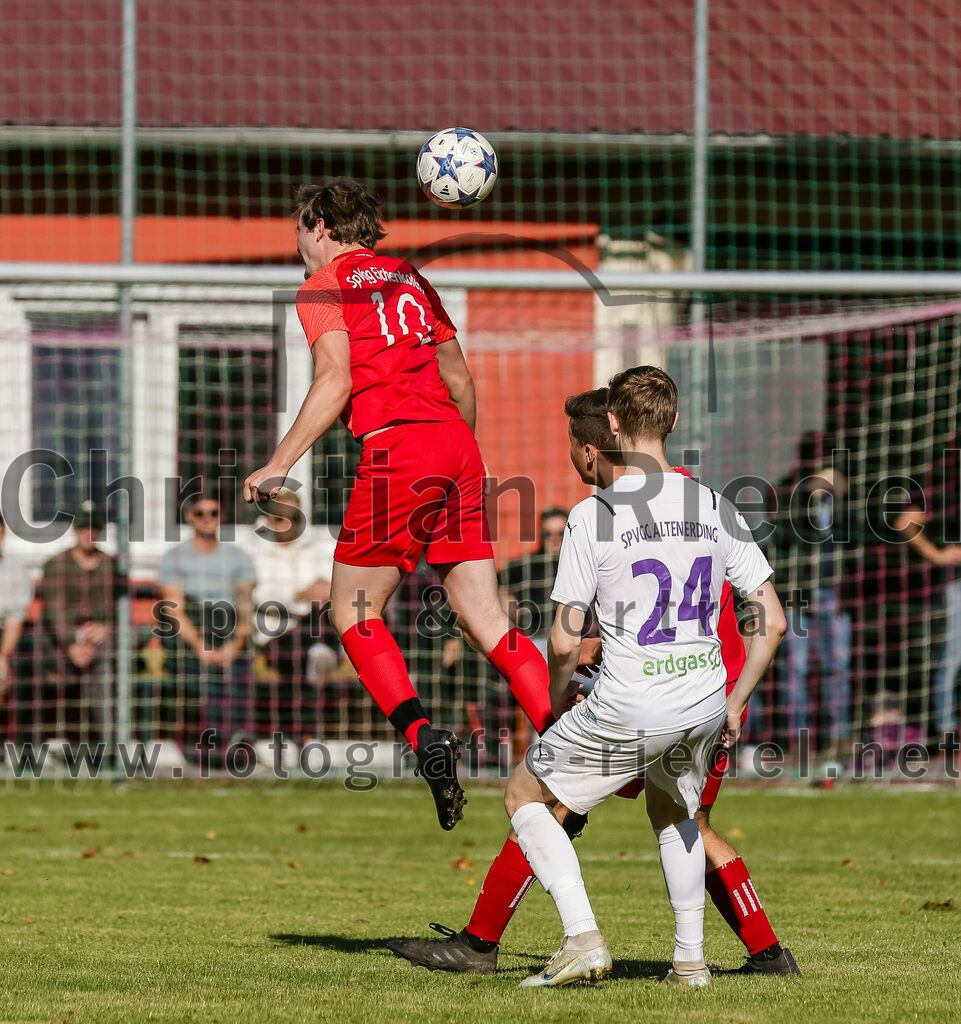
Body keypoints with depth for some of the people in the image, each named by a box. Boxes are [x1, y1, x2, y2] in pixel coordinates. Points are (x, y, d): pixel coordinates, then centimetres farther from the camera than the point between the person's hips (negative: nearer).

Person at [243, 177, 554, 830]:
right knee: (488, 622, 3)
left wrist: (280, 465, -8)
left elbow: (336, 381, -9)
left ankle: (425, 739, -15)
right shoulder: (409, 279, 24)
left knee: (353, 613, 5)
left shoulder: (325, 285, 4)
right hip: (455, 442, 6)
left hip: (397, 446, -6)